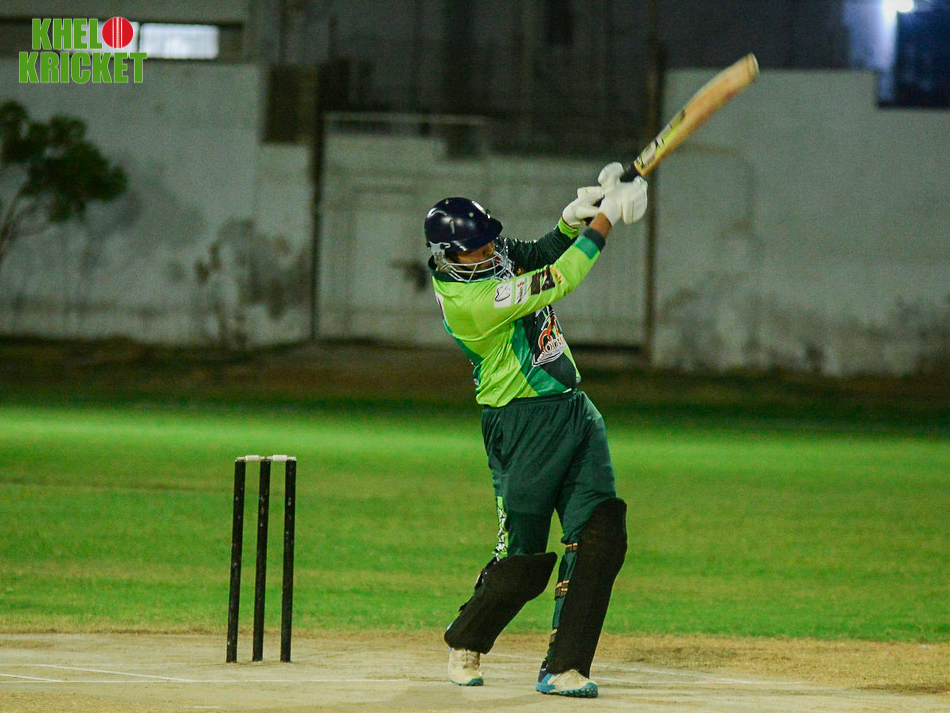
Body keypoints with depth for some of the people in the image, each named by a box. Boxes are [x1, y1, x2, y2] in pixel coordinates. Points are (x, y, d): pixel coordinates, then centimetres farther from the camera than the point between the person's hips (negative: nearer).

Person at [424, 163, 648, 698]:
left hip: (574, 410, 8)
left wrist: (573, 218, -4)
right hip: (523, 428, -8)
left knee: (601, 535, -7)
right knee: (523, 562, -1)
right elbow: (557, 282, -23)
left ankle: (565, 668, -6)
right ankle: (465, 644, 29)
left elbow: (538, 257, 17)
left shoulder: (491, 254, 4)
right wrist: (604, 219, -15)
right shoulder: (469, 300, -22)